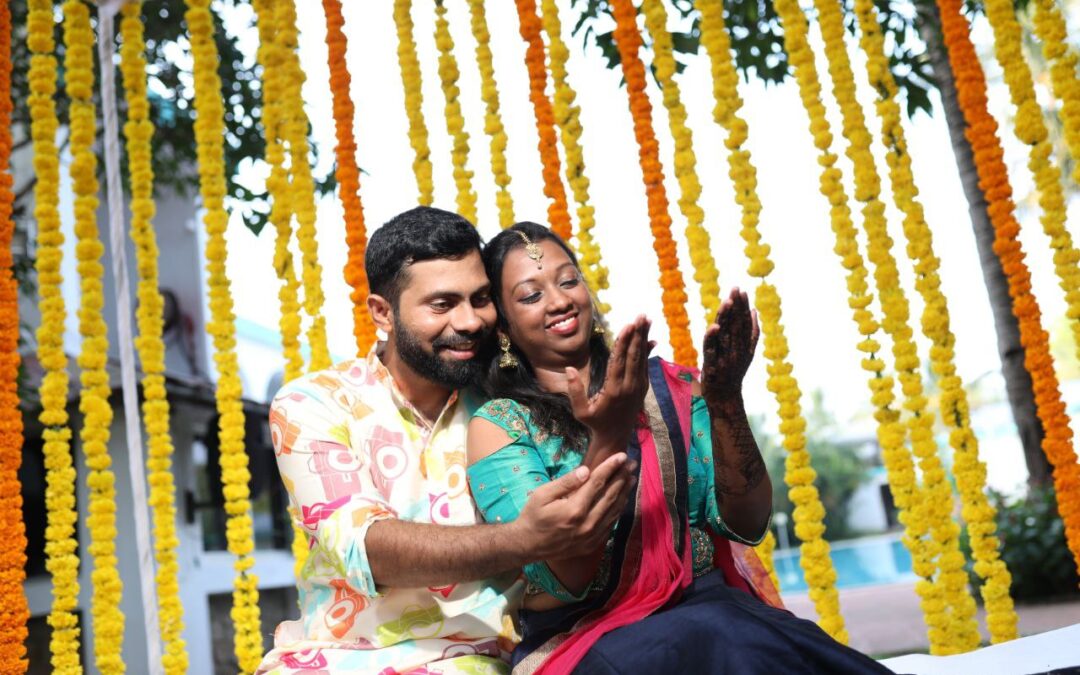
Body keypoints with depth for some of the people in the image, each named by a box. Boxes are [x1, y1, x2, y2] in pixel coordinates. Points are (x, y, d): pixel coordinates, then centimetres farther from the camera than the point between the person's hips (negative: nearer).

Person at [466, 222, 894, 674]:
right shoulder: (497, 425, 0)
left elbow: (747, 524, 1)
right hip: (587, 639, -4)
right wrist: (608, 437, -25)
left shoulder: (667, 386, 10)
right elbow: (563, 580, -12)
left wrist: (726, 400, -15)